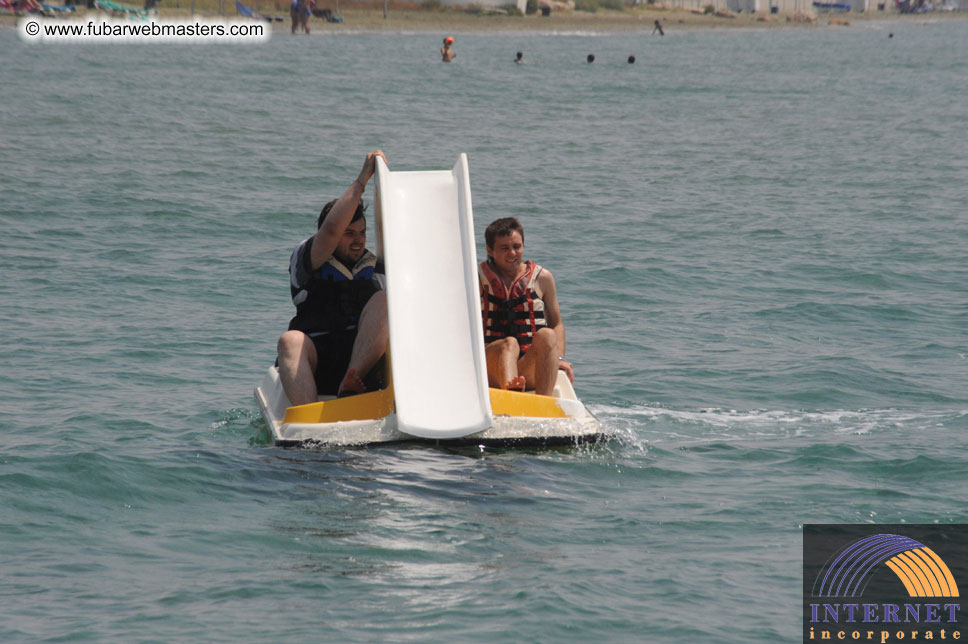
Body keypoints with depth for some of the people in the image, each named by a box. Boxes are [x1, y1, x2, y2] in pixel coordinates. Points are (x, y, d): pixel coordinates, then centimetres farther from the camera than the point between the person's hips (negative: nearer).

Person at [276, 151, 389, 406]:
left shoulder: (377, 269, 21)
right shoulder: (306, 260, 9)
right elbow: (332, 228, -10)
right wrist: (362, 179, -9)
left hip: (364, 358, 2)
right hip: (315, 361, -2)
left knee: (382, 301, -21)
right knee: (291, 341, -34)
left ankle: (350, 384, -36)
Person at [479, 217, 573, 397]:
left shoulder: (542, 278, 15)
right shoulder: (478, 279, 11)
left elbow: (556, 323, 20)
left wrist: (559, 358, 3)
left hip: (531, 370, 1)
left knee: (546, 335, -30)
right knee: (510, 343, -35)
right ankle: (508, 389, -68)